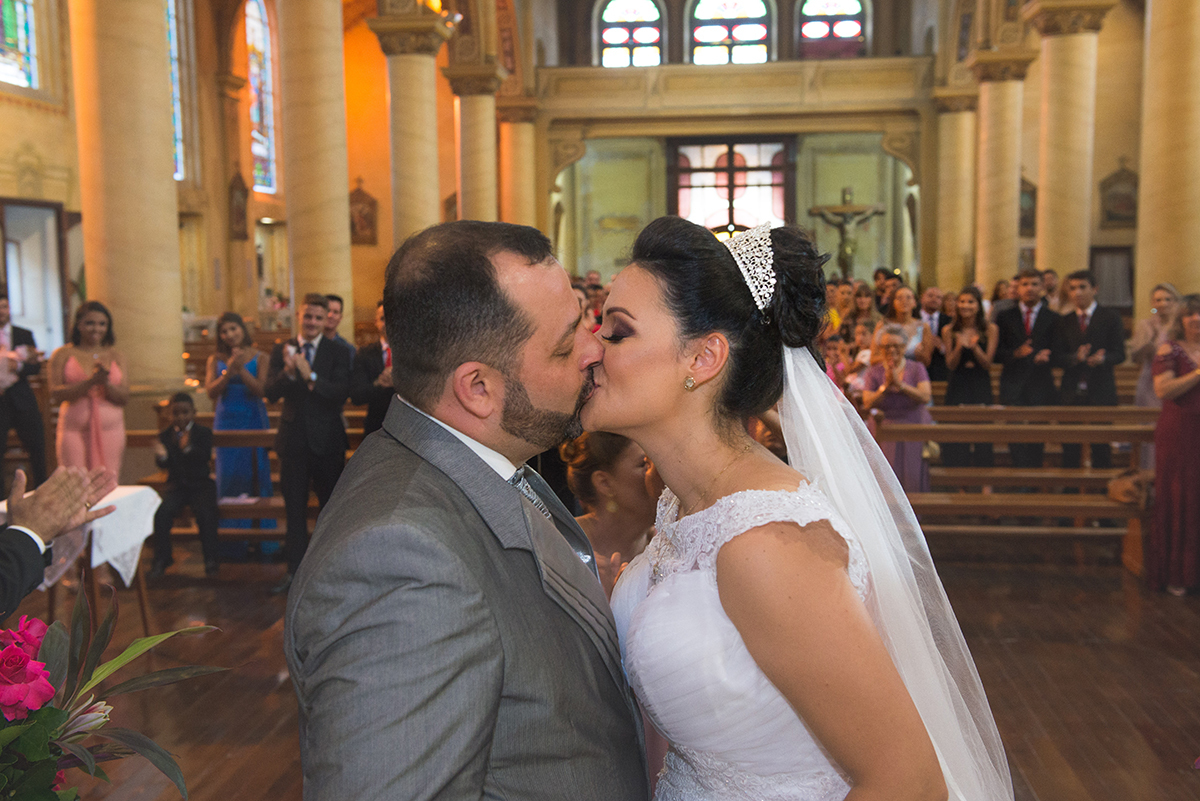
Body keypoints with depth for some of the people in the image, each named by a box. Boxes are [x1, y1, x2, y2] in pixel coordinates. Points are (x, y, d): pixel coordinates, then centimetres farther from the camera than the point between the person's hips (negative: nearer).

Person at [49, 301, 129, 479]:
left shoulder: (117, 357, 11)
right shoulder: (62, 355, 5)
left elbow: (124, 398, 4)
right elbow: (56, 394, -6)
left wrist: (106, 383, -15)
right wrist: (91, 382, -17)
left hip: (110, 429, 2)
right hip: (74, 429, -2)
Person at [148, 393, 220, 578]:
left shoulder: (204, 432, -1)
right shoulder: (165, 435, 6)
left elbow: (206, 457, -17)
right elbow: (165, 465, -1)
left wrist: (188, 448, -36)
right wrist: (161, 457, -25)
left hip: (201, 483, -2)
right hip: (176, 485, 2)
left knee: (205, 513, -28)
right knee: (161, 512, -22)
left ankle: (211, 559, -13)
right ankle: (162, 559, -6)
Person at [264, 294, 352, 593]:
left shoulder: (338, 353, -4)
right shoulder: (281, 351, 4)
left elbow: (341, 394, -16)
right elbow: (270, 393, -7)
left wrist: (310, 376, -29)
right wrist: (287, 372, -26)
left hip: (327, 440, -2)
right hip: (293, 439, 2)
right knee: (294, 507, 8)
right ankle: (295, 569, 16)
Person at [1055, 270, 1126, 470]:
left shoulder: (1110, 317, 3)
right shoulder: (1064, 321, 11)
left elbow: (1119, 354, -2)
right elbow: (1058, 357, 3)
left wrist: (1102, 358, -24)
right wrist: (1076, 358, -18)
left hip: (1101, 393, -2)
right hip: (1071, 393, 2)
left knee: (1101, 450, 0)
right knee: (1070, 450, 2)